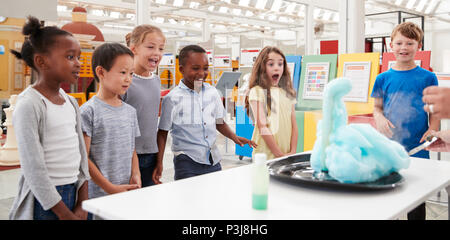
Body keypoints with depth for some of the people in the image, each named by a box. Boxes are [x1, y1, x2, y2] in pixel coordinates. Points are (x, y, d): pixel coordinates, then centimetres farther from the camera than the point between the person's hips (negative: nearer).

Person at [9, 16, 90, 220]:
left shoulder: (71, 102, 6)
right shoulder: (29, 105, -15)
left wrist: (82, 204, 4)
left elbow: (81, 154, 8)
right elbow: (33, 168, -17)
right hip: (44, 201, -6)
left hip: (72, 194, 6)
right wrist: (65, 214, -13)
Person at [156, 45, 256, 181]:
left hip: (213, 160, 4)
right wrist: (159, 163, -5)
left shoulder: (212, 92, 7)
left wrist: (234, 137, 2)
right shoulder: (172, 98, -5)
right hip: (187, 161, -4)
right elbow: (163, 132, 0)